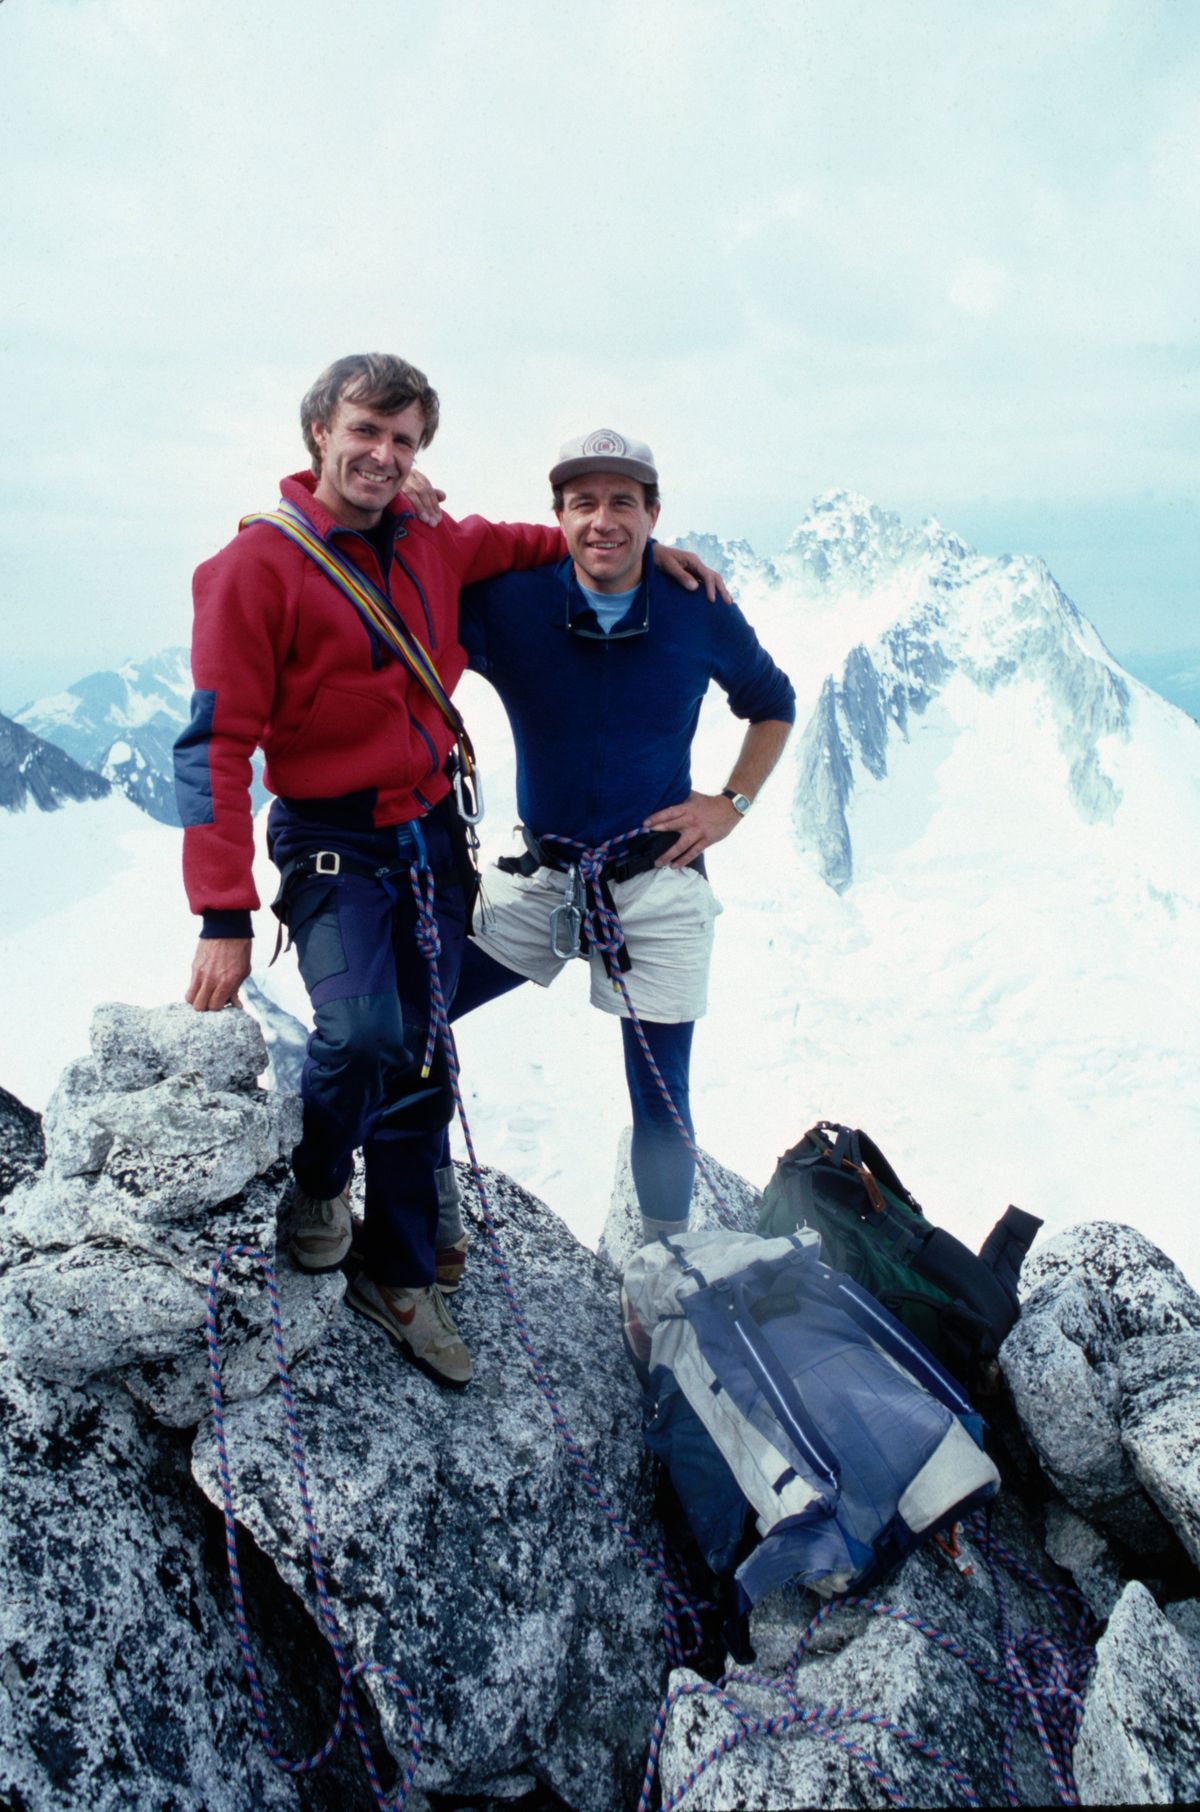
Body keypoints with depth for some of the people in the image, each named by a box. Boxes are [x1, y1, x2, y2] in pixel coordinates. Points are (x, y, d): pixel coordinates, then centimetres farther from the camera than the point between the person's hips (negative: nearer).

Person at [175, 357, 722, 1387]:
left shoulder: (431, 544, 5)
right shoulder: (258, 565, -11)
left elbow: (526, 544, 26)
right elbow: (218, 745, -14)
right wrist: (224, 915, -20)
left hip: (434, 830, 5)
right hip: (334, 843, -5)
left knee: (422, 1062, 7)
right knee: (364, 1035, -25)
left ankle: (398, 1279, 23)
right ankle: (320, 1183, 10)